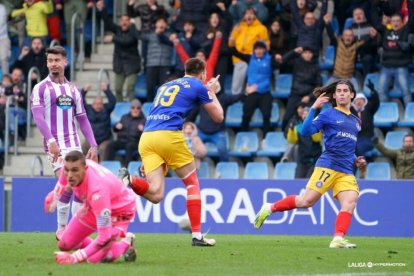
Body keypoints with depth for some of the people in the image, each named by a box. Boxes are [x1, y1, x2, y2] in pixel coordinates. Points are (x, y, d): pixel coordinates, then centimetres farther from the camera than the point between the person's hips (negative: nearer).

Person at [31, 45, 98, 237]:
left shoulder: (73, 89, 15)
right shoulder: (40, 88, -1)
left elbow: (82, 119, 17)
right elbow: (38, 117, -13)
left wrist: (93, 145, 9)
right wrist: (51, 141, -26)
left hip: (74, 145, 5)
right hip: (55, 146, -5)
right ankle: (62, 229, -6)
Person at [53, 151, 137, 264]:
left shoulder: (97, 191, -46)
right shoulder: (70, 166, -28)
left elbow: (105, 237, -44)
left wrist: (75, 258, -45)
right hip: (93, 206, 7)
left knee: (95, 259, -17)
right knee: (64, 245, 0)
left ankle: (126, 243, 11)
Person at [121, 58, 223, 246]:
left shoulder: (166, 85, 29)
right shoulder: (198, 87, 11)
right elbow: (218, 117, 18)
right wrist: (212, 92, 33)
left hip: (146, 137, 5)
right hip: (169, 135, -5)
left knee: (155, 195, -3)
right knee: (192, 183, 13)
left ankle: (129, 180, -31)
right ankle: (197, 236, 6)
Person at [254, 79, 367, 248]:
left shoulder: (356, 121, 21)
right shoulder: (328, 114, 2)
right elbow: (306, 131, -9)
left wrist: (355, 160, 16)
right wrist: (313, 108, -16)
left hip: (346, 172, 5)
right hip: (327, 166, -5)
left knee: (350, 200, -20)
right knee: (306, 201, -9)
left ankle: (338, 239, -28)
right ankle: (270, 208, 12)